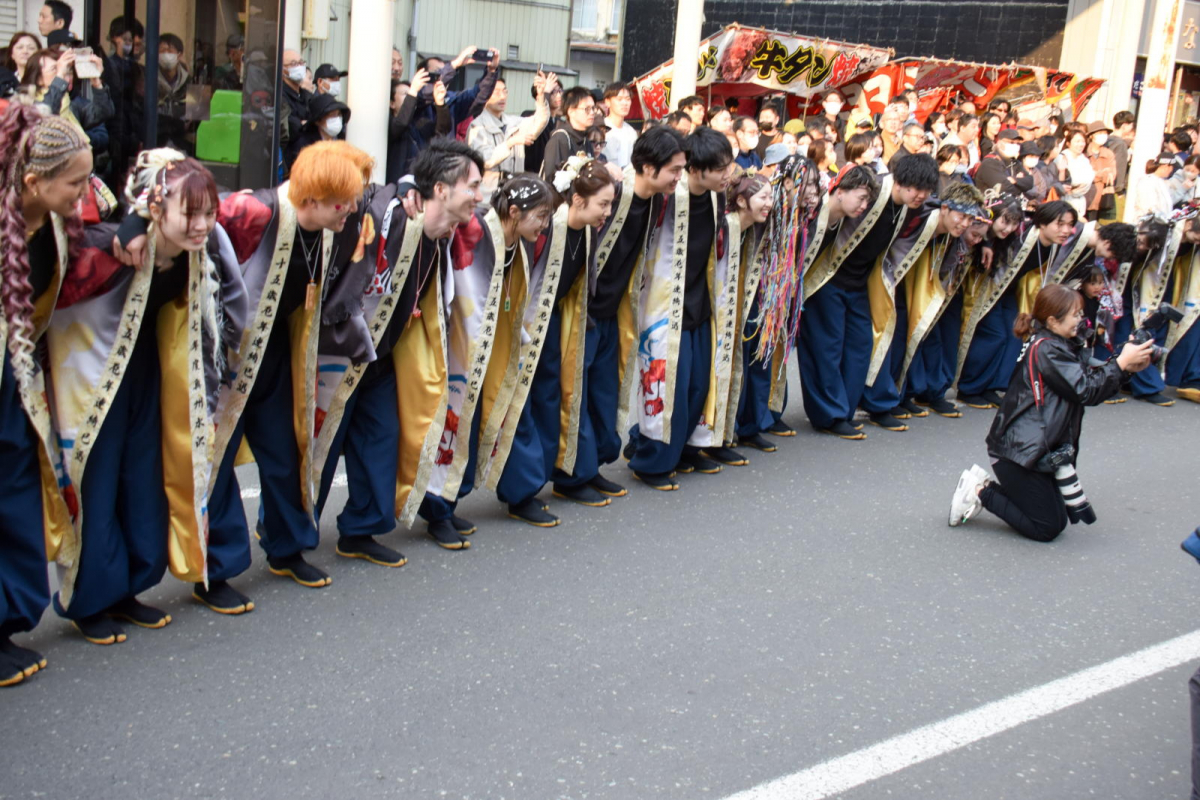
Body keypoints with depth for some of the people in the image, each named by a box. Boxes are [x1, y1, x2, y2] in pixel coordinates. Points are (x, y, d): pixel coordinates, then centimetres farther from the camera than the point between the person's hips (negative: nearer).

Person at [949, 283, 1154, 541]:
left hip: (1035, 449, 10)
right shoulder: (1046, 350, -18)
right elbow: (1087, 392, -21)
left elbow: (1090, 380, 12)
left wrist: (1126, 368, -2)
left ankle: (986, 485, 15)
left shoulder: (1060, 346, 12)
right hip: (1019, 450, -10)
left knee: (1058, 520, 13)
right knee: (1047, 528, -5)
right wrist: (1121, 363, -15)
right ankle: (981, 493, 2)